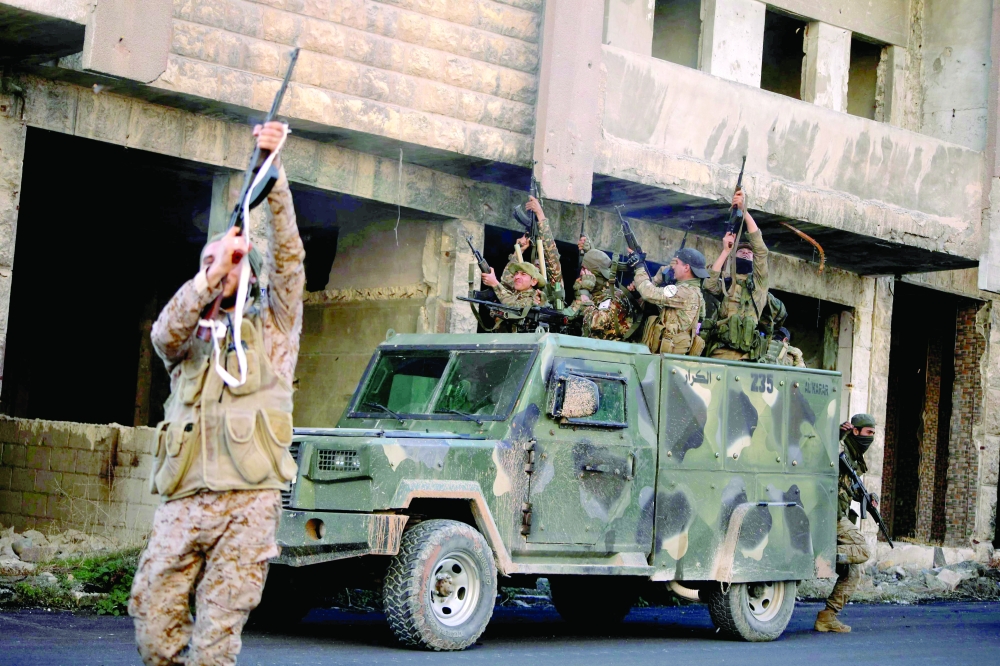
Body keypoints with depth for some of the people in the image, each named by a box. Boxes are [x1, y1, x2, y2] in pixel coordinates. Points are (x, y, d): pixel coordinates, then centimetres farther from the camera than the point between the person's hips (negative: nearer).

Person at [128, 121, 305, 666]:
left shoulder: (274, 324, 15)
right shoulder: (189, 335, 21)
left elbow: (288, 255, 2)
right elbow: (164, 334, -3)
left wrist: (272, 171, -8)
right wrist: (210, 276, -15)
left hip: (249, 502, -3)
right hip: (184, 501, 3)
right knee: (153, 619, -3)